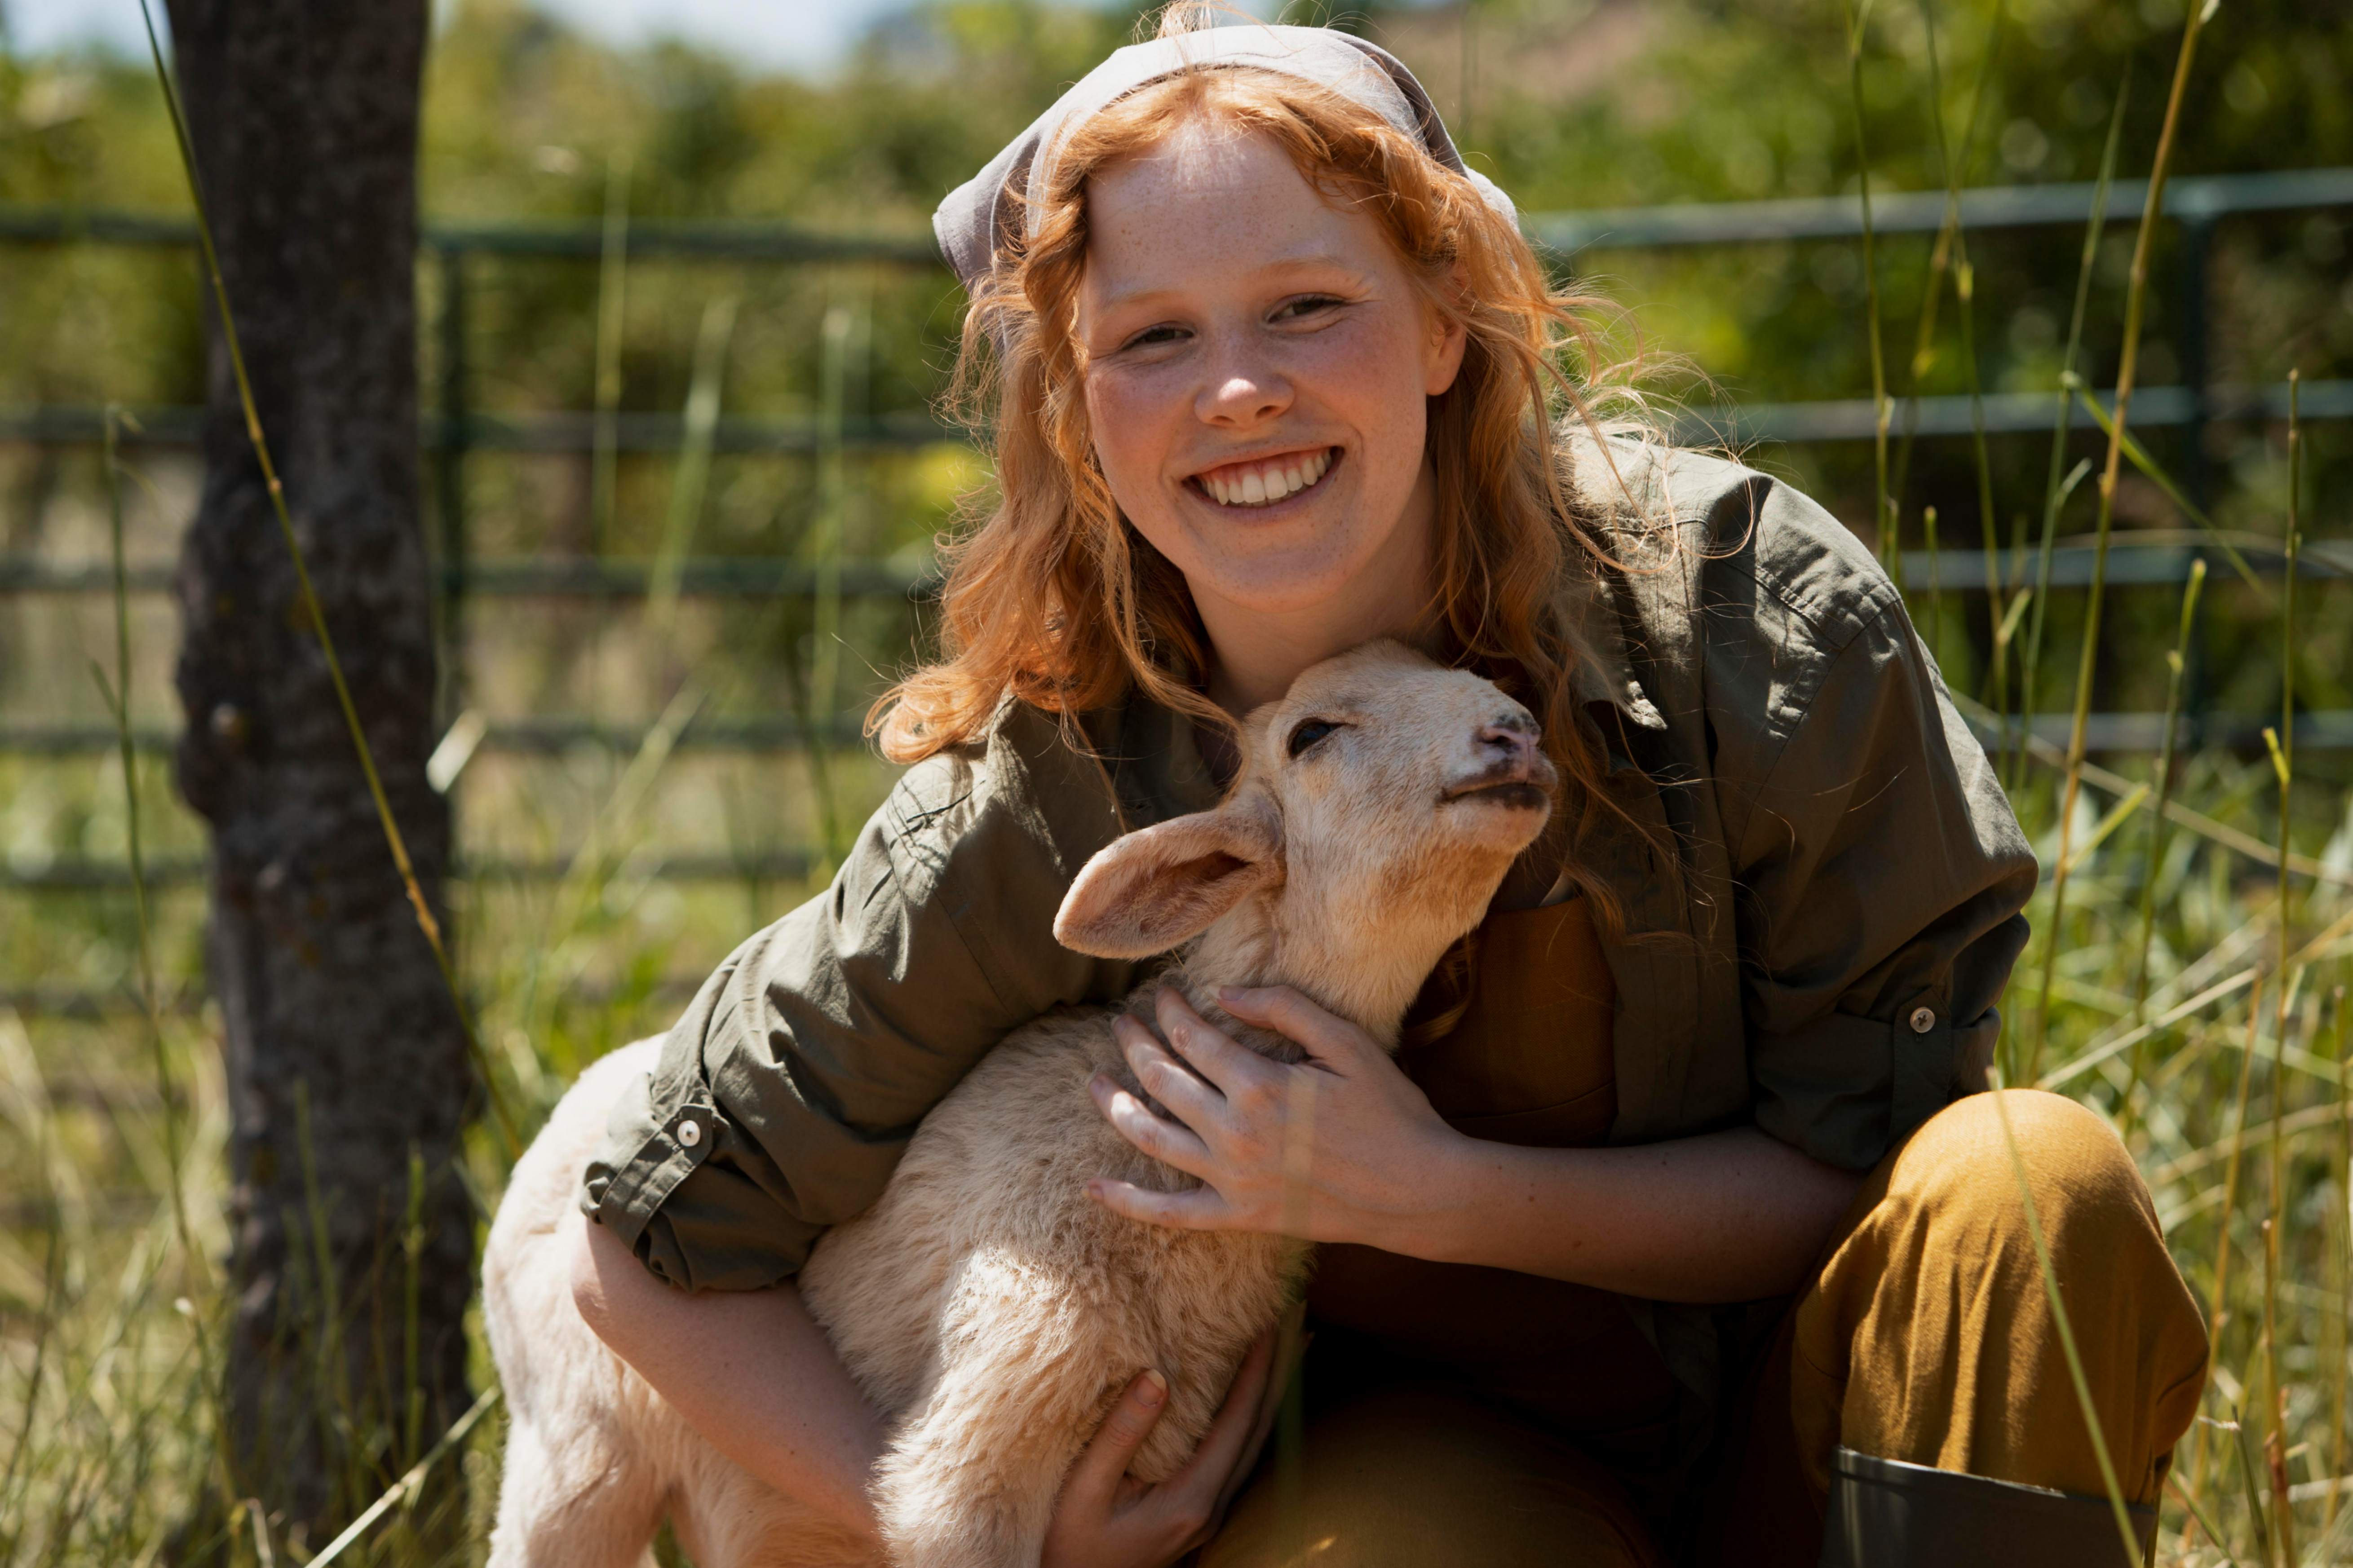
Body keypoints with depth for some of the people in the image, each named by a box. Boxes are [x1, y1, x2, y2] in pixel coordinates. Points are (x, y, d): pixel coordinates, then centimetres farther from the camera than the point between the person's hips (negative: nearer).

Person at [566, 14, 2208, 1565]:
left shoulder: (1747, 612, -19)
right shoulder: (1037, 811, -18)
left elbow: (1875, 1152, -11)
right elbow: (653, 1254, -7)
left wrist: (1436, 1196, -24)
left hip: (1792, 1416, 2)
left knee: (2037, 1184, -30)